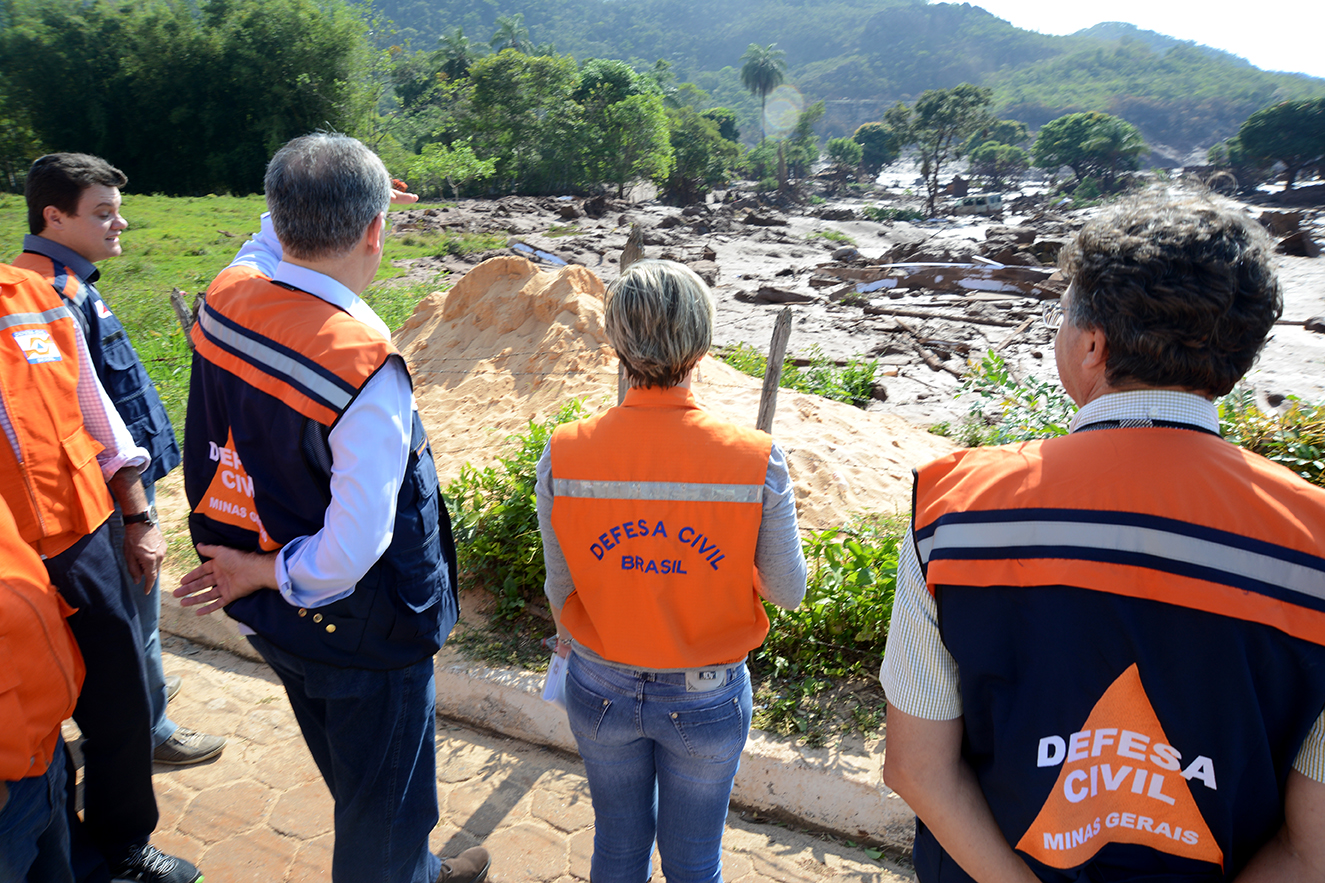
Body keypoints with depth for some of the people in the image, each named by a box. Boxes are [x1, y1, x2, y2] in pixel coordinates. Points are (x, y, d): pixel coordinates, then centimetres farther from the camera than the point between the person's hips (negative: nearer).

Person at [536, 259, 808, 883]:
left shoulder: (563, 456, -19)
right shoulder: (757, 462, -23)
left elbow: (561, 585, -6)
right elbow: (788, 592, -10)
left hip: (600, 690, 2)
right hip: (708, 698, -1)